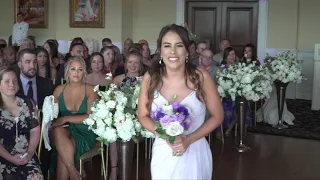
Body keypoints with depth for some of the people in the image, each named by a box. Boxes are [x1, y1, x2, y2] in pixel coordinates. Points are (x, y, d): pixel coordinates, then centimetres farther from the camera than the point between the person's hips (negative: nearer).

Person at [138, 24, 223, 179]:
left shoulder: (201, 77, -13)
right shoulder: (150, 78, -8)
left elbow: (217, 116, -5)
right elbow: (143, 116, 1)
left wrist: (189, 139, -15)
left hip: (195, 153, -1)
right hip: (163, 153, 1)